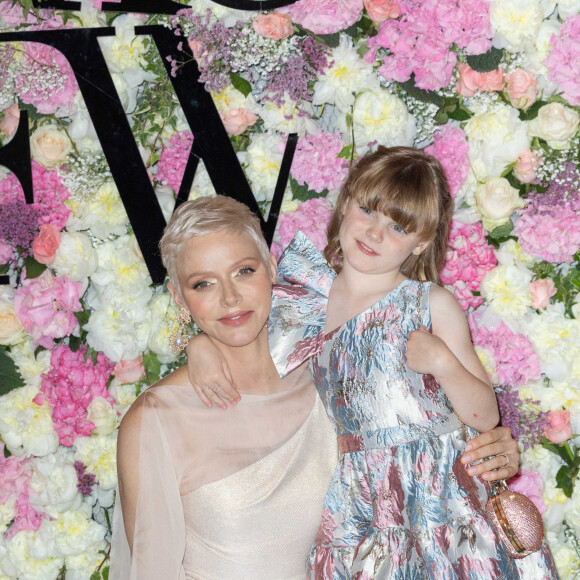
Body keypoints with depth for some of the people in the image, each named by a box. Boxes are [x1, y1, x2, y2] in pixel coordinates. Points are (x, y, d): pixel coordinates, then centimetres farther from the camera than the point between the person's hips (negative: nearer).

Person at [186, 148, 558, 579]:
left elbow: (486, 416, -1)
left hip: (438, 496, -2)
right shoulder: (305, 294, 4)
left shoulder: (433, 305, -2)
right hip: (356, 503, 2)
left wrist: (442, 361, -16)